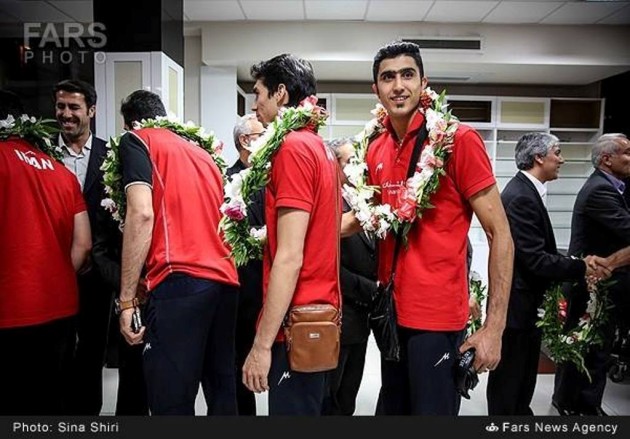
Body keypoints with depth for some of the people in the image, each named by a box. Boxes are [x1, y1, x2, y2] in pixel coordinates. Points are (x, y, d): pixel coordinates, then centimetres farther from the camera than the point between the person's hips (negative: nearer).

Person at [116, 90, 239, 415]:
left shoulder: (136, 141, 7)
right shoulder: (203, 154, 26)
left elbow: (142, 213, -8)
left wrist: (126, 299, -6)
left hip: (179, 281, -7)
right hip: (225, 281, 7)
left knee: (172, 400, -2)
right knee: (222, 393, 15)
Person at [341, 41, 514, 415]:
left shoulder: (459, 139, -12)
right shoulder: (376, 150, 5)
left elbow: (500, 235, -12)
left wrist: (494, 328, -16)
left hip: (437, 316, -6)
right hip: (392, 311, 6)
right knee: (392, 408, 21)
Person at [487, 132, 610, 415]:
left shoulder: (525, 190, 10)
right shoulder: (521, 197, -22)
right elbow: (536, 260, -25)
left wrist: (577, 264, 1)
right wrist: (582, 268, -15)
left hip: (526, 302, 10)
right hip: (518, 304, -10)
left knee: (523, 378, 23)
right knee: (509, 381, 6)